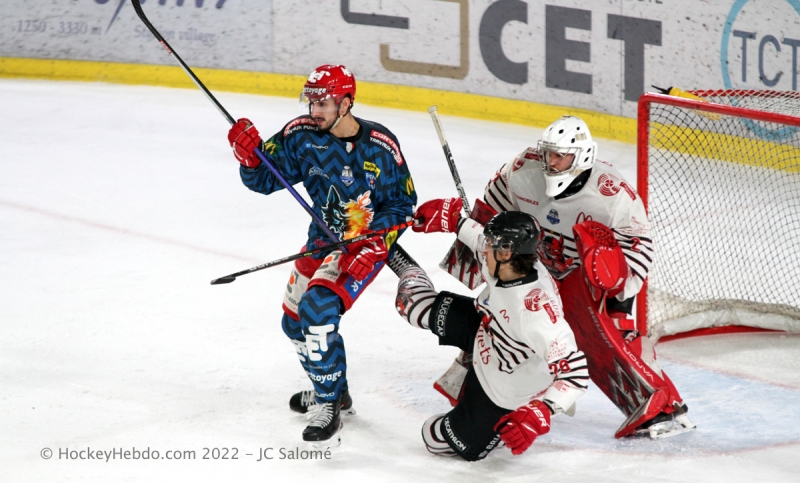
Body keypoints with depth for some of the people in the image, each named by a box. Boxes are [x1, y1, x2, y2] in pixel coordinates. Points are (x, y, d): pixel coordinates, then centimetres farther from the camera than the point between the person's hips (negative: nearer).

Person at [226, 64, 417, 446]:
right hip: (323, 238, 7)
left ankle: (328, 407, -19)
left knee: (318, 308, -27)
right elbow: (264, 178, -6)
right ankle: (333, 389, 43)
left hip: (365, 243, -7)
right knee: (295, 321, 19)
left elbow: (402, 204, -7)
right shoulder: (301, 135, -9)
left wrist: (370, 224, -22)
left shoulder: (382, 146, -18)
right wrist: (249, 154, -26)